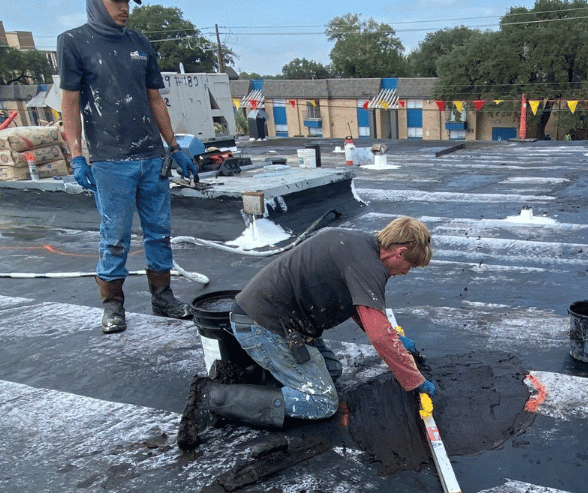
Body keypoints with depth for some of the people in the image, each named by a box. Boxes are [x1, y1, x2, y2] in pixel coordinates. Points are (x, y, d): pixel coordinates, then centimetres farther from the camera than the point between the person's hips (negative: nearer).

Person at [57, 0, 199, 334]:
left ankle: (162, 296, 22)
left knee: (160, 231, 8)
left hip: (153, 157, 5)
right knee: (115, 237, 1)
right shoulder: (74, 42, 2)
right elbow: (70, 102, 0)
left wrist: (175, 149, 14)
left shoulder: (140, 44, 15)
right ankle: (113, 305, 16)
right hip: (110, 162, -4)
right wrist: (77, 157, -8)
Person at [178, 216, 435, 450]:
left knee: (331, 368, 17)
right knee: (321, 403, -7)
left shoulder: (354, 241, 13)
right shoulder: (367, 264, -18)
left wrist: (395, 339, 28)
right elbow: (381, 337, -21)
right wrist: (416, 382, -8)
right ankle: (213, 398, -12)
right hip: (264, 326, -10)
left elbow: (362, 307, 28)